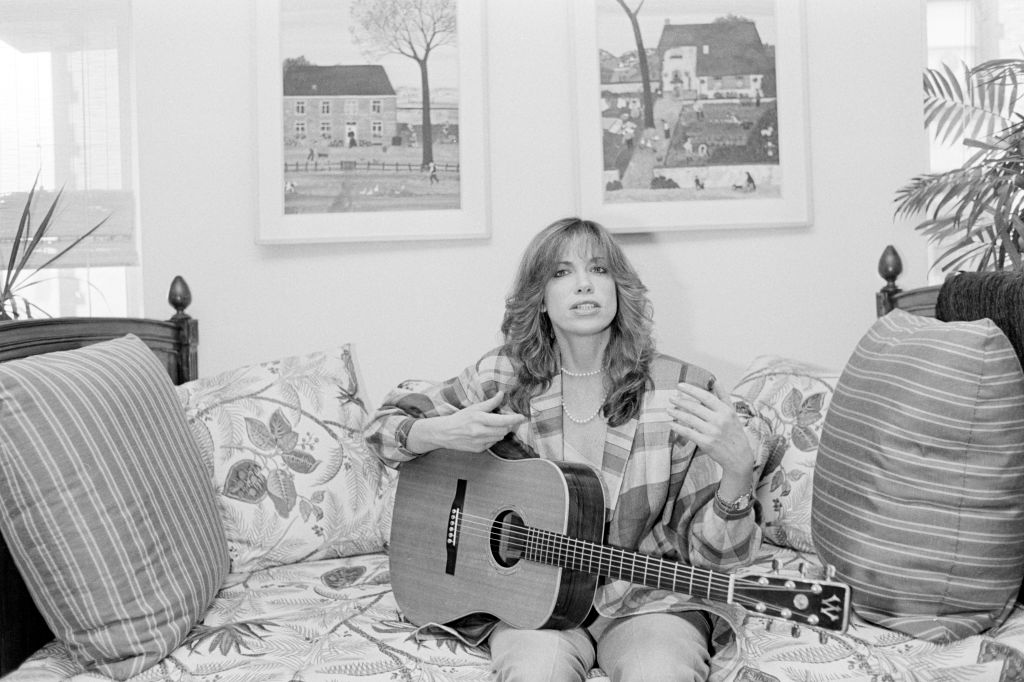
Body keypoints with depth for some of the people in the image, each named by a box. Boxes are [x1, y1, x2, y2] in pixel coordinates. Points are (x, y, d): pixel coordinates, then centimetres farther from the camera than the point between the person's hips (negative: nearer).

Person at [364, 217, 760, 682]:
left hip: (646, 596, 0)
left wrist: (738, 471, -28)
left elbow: (712, 556, -7)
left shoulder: (683, 390, -8)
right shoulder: (503, 378, -2)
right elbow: (383, 425, 8)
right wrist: (438, 433, -14)